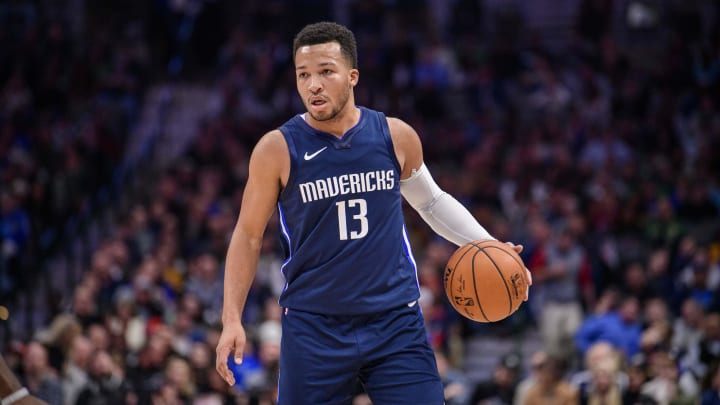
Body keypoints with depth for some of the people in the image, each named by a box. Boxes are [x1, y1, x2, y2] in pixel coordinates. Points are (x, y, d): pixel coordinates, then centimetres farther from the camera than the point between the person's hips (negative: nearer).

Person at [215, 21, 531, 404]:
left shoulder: (396, 137, 0)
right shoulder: (278, 150, -7)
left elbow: (432, 202, 19)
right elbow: (248, 235, 3)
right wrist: (232, 319, -4)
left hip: (396, 323, 1)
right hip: (314, 328, -1)